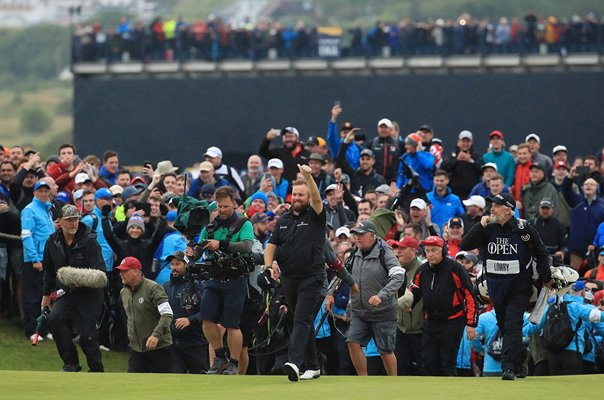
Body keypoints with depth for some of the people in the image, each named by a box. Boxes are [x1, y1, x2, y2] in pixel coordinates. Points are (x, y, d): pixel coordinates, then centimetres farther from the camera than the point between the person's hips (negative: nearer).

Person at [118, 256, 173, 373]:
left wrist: (156, 334, -33)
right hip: (136, 349, 6)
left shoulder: (153, 288, -15)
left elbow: (168, 314, -21)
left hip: (158, 347, -6)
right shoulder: (124, 293, 9)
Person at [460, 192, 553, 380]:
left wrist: (546, 278, 4)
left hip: (519, 288, -5)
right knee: (504, 327, 13)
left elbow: (541, 254, 2)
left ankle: (509, 368, -19)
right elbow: (465, 245, -5)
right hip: (496, 287, 5)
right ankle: (520, 361, 31)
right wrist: (481, 225, -12)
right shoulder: (488, 229, 2)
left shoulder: (523, 229, -9)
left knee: (512, 326, -15)